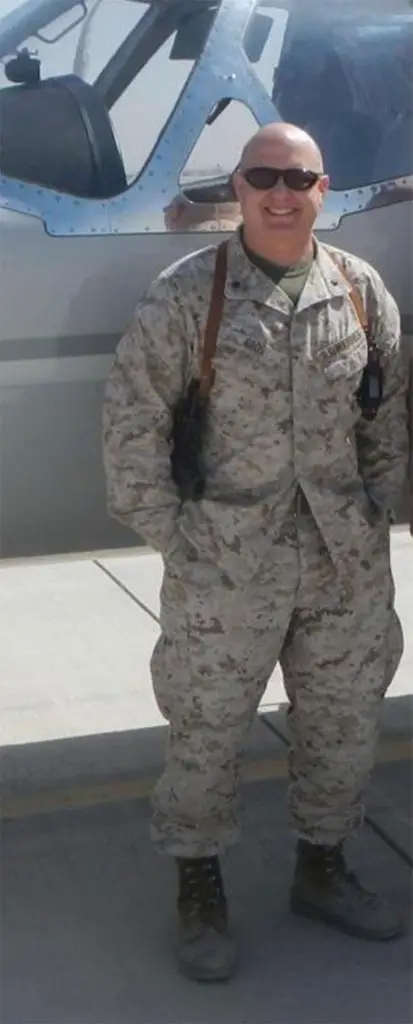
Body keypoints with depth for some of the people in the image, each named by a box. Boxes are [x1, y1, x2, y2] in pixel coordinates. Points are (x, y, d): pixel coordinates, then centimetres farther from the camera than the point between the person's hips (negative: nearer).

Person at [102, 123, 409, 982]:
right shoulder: (187, 293, -7)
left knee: (343, 723, 16)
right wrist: (171, 537, -8)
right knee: (208, 733, 5)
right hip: (224, 566, -4)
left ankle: (322, 871, 37)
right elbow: (132, 420, -6)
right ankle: (200, 898, 24)